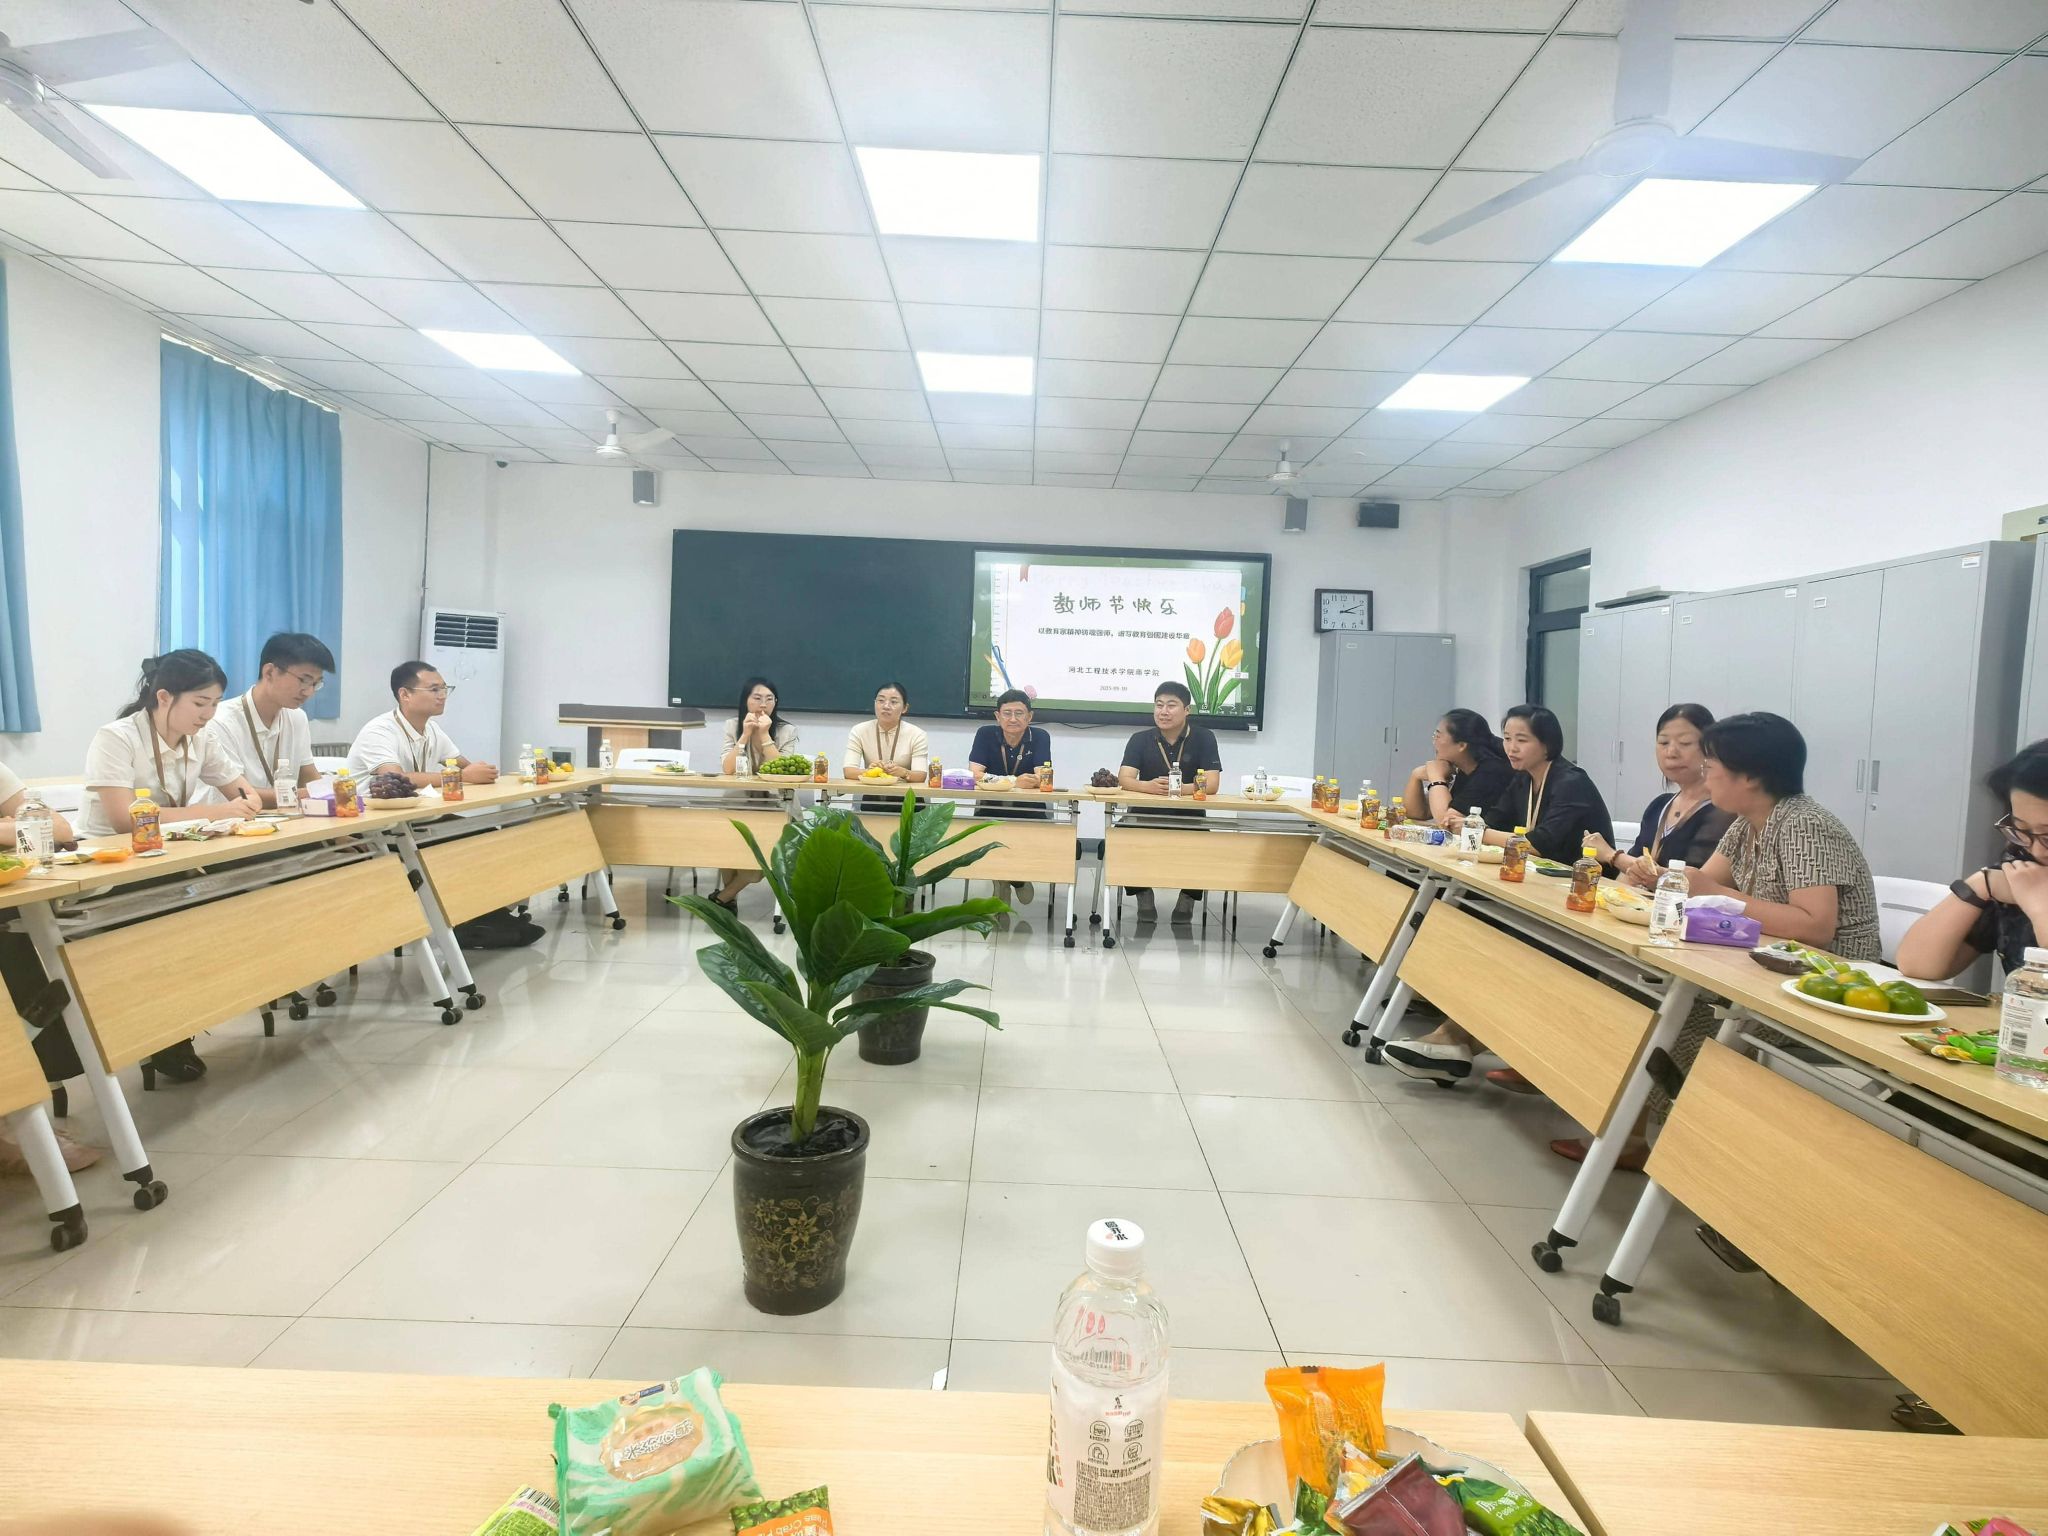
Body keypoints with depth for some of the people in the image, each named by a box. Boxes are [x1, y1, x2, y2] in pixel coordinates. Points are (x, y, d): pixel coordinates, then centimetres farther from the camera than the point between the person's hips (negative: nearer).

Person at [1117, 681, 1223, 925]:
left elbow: (1211, 785, -11)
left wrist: (1179, 788, -30)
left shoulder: (1204, 738, -2)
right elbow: (1124, 779, -10)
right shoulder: (1140, 739, 2)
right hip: (1147, 815, 1)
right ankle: (1144, 896, 0)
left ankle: (1187, 899, 1)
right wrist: (1150, 786, -32)